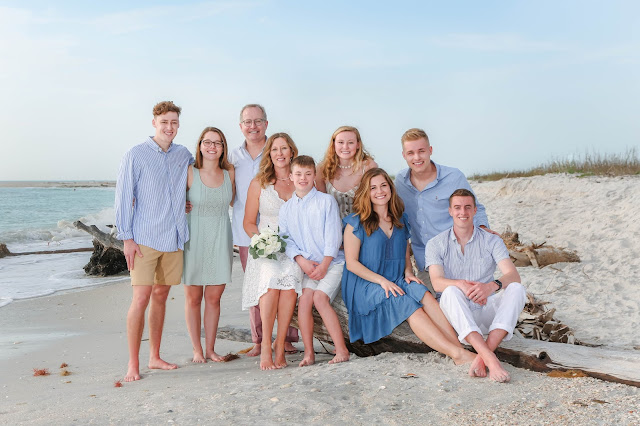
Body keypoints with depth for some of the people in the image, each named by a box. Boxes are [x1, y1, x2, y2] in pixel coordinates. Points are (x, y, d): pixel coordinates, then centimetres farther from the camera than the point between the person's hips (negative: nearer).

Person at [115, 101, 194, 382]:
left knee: (161, 295, 12)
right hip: (145, 239, -5)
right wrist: (127, 237, -10)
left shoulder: (184, 156, 11)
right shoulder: (136, 156, -2)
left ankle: (155, 357, 22)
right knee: (141, 297, -10)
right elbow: (123, 198, -4)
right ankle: (133, 364, -2)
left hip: (174, 238, 5)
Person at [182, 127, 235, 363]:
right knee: (193, 298, 4)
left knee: (214, 297, 7)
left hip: (220, 240, 3)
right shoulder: (189, 173, -6)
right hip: (194, 239, -2)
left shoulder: (229, 173, 3)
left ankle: (210, 348, 18)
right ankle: (197, 350, 16)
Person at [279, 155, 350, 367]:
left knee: (320, 297, -21)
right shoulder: (286, 208, 11)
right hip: (306, 265, 3)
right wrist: (302, 261, -10)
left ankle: (341, 350, -15)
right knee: (304, 300, -15)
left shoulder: (326, 201, 0)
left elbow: (333, 236, -4)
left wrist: (324, 265, -12)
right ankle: (309, 353, -6)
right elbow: (287, 239, 6)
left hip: (331, 262, -3)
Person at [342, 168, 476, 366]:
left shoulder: (401, 220, 16)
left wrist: (408, 272, -1)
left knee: (424, 295, -29)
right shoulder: (356, 223, 0)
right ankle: (457, 353, -42)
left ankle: (460, 349, -42)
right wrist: (381, 280, -17)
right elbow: (352, 263, -5)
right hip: (365, 285, -4)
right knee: (407, 304, -32)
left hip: (396, 281, 5)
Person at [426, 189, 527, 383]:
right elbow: (437, 282, -13)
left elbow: (513, 275, -11)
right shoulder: (436, 244, 2)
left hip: (486, 312, 2)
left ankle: (483, 356, -39)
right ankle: (491, 359, -49)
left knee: (517, 289, -25)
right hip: (456, 315, -1)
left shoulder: (492, 241, 4)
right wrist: (461, 284, -36)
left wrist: (492, 285, -35)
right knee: (451, 291, -33)